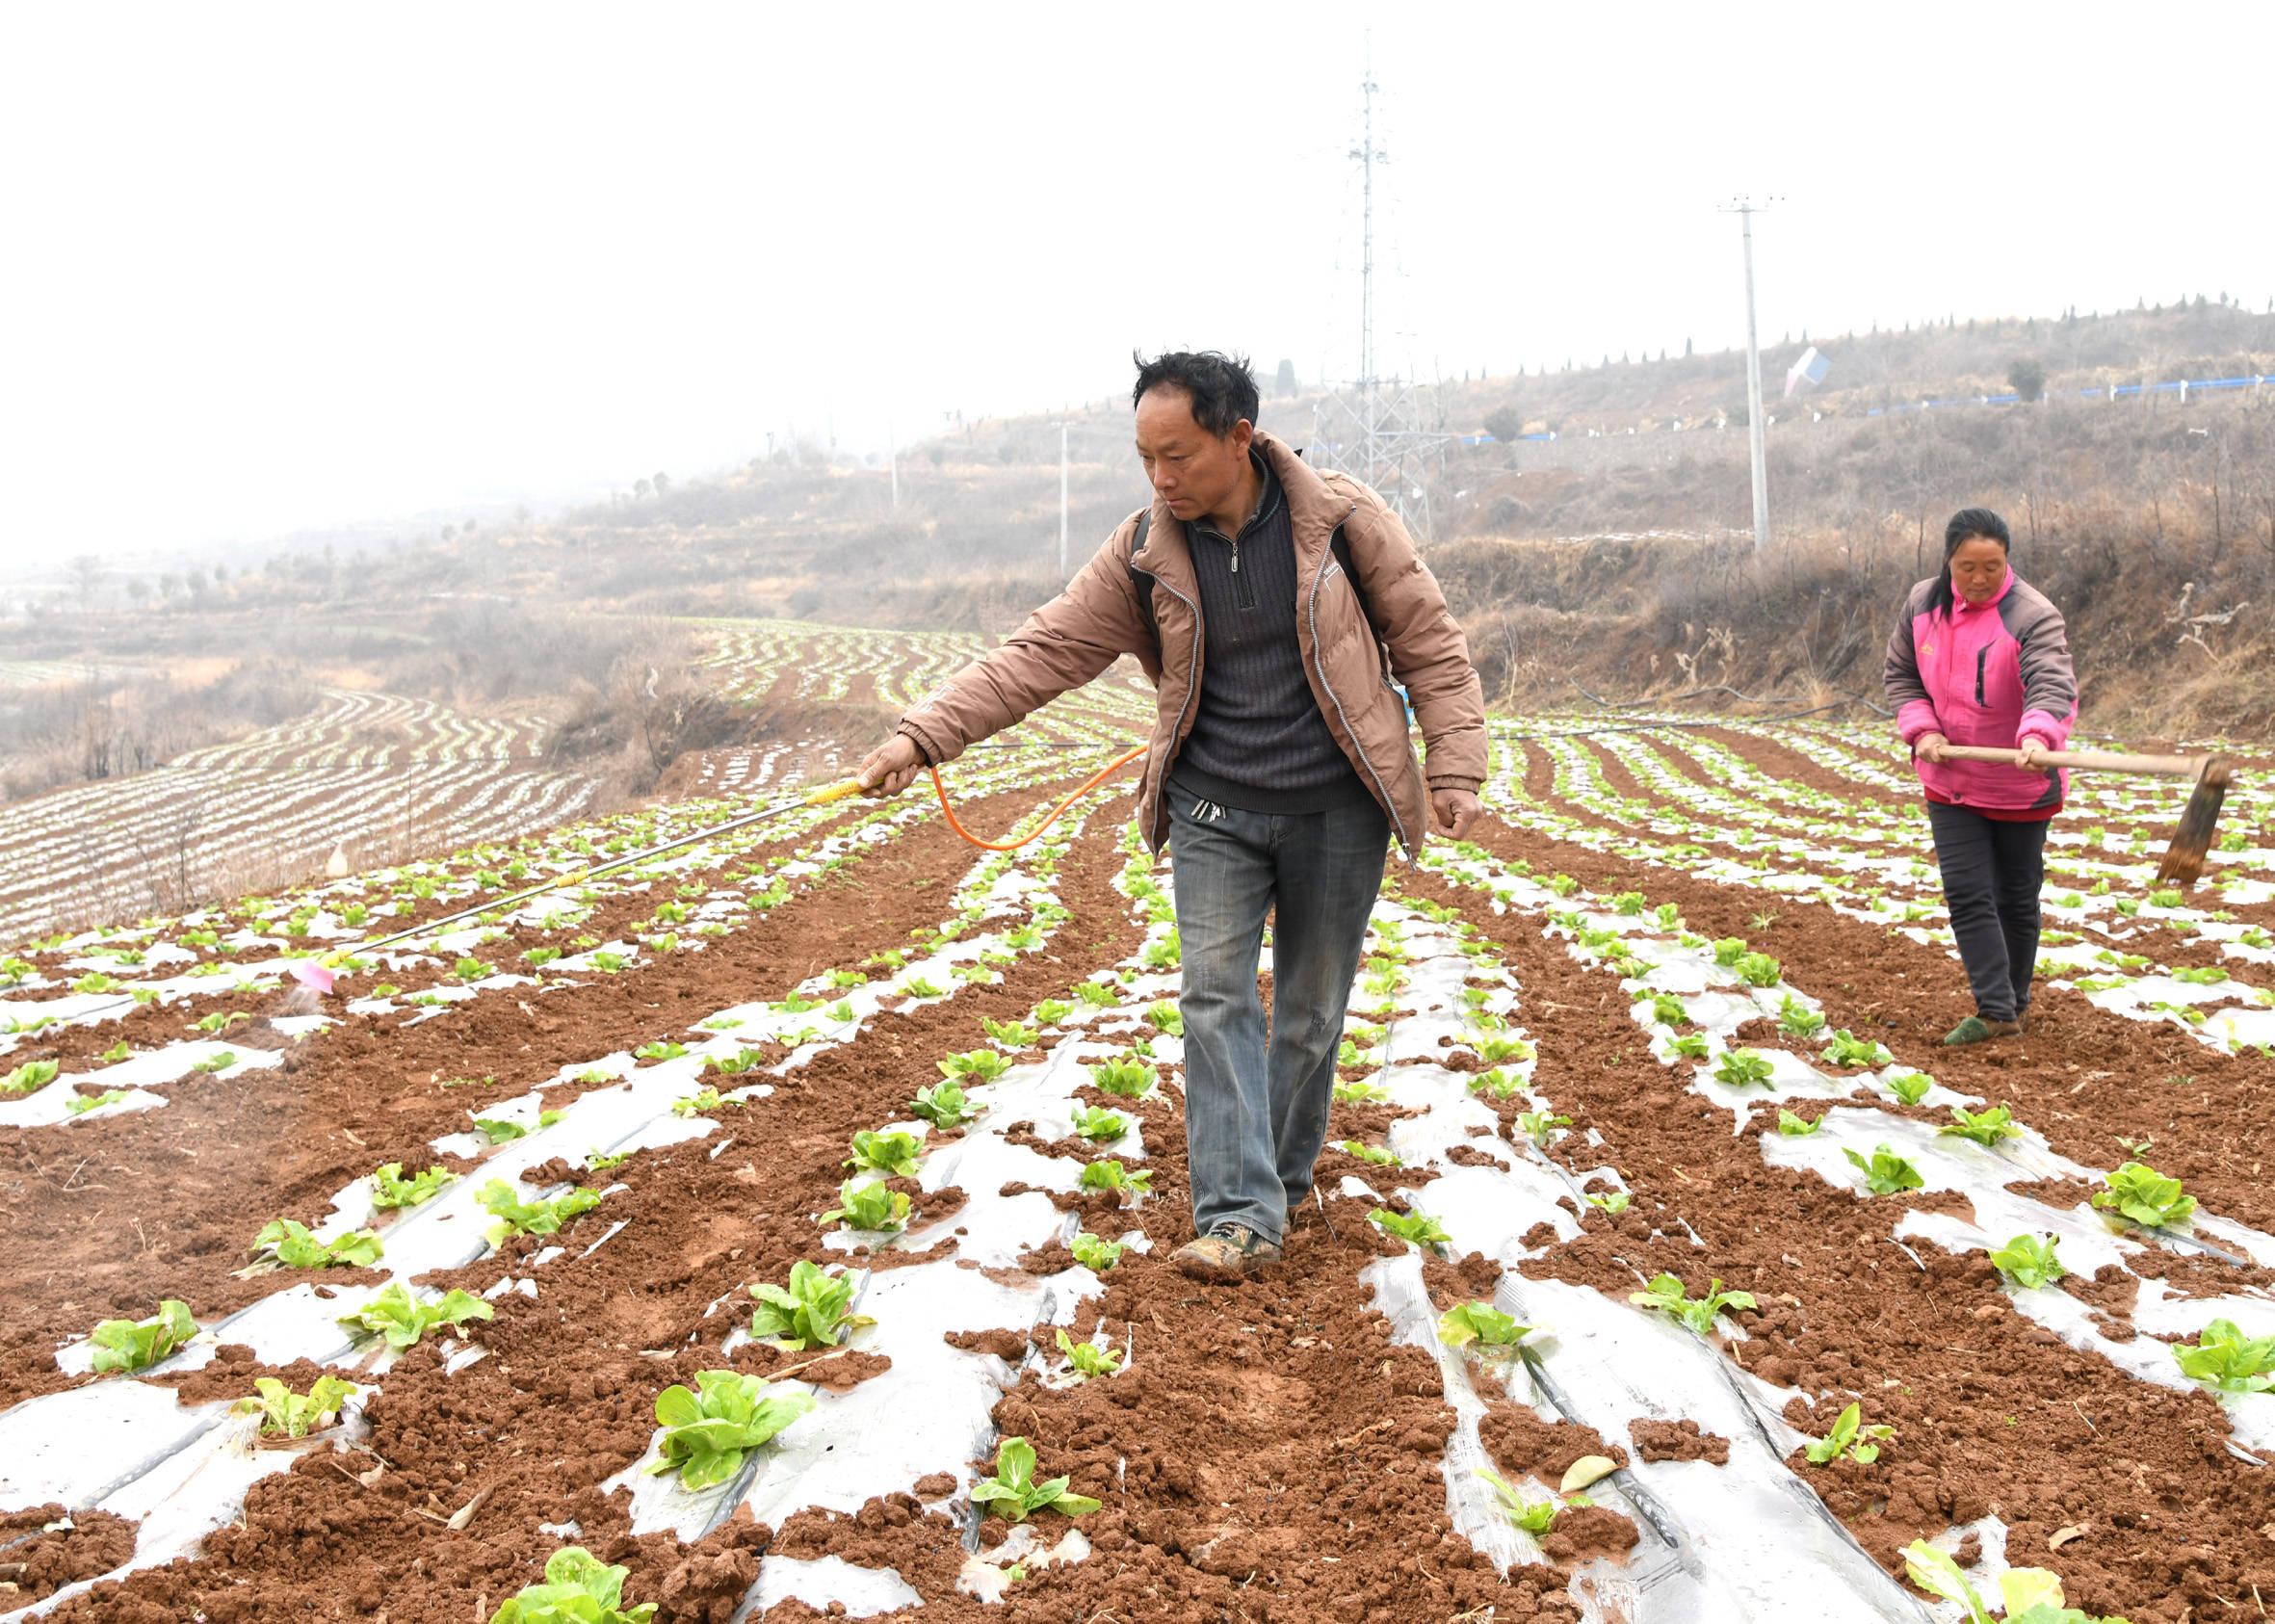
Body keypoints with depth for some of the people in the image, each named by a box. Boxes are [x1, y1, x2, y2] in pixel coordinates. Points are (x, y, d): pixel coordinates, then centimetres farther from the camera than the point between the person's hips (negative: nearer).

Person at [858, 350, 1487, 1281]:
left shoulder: (1342, 520, -8)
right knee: (1215, 994, -9)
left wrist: (1455, 767, -9)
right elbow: (1040, 654, -6)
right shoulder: (1143, 555, -3)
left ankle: (1283, 1176, 27)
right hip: (1213, 809, 2)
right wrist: (923, 734, -16)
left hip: (1336, 811, -1)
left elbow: (1430, 644, -1)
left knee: (1312, 1008, 7)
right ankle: (1239, 1215, -8)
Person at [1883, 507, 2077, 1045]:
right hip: (1951, 781, 4)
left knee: (2016, 899, 10)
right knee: (1967, 894, -5)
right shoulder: (1923, 604, -3)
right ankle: (1995, 1012, -3)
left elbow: (2052, 684, -34)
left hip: (2020, 784, -3)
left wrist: (2038, 737, -55)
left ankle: (2014, 1004, 26)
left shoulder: (2033, 616, -20)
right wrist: (1921, 730, -8)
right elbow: (1901, 675, 9)